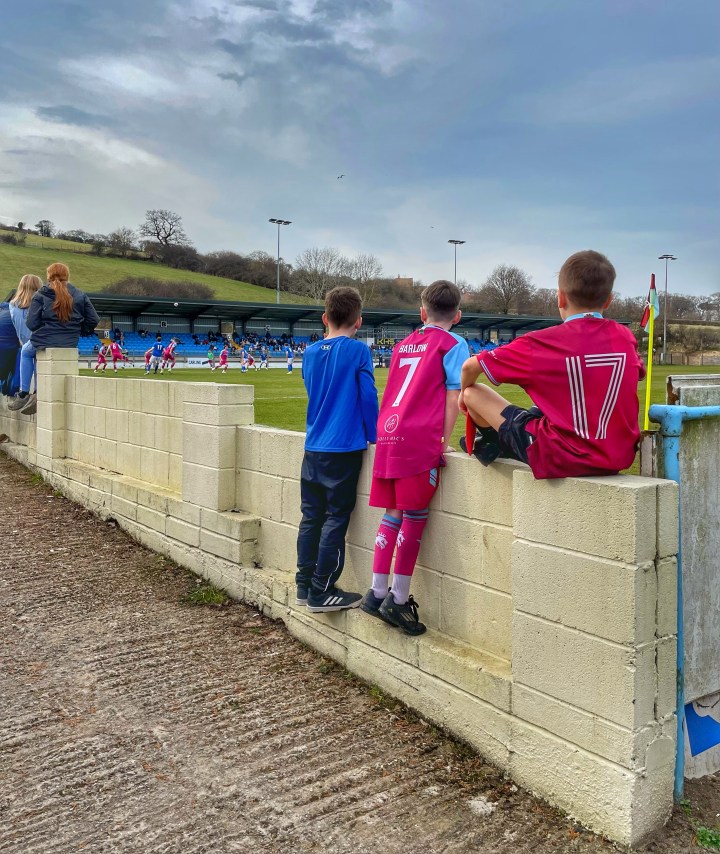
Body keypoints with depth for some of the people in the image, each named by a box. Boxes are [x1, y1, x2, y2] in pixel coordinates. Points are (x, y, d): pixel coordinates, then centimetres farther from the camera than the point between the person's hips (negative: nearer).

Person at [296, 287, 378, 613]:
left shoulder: (310, 354, 9)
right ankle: (321, 592, 5)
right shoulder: (358, 351, -7)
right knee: (336, 519, 1)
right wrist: (374, 437, 4)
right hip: (345, 448, -6)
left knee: (311, 517, 13)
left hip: (313, 448, 6)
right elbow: (368, 396, -8)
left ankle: (304, 585, 20)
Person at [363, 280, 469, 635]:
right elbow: (453, 396, -5)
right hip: (420, 439, -6)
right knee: (414, 515, -1)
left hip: (388, 434, 6)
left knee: (394, 513, 12)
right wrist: (445, 442, -2)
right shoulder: (453, 344, 4)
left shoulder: (404, 344, 22)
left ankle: (377, 592, 14)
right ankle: (399, 599, 3)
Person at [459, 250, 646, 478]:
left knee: (473, 392, 8)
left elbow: (470, 366, -4)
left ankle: (492, 442, 37)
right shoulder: (625, 337, 1)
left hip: (558, 460, -5)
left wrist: (465, 393, 20)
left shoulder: (541, 343, -11)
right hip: (620, 458, 6)